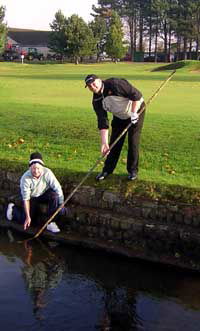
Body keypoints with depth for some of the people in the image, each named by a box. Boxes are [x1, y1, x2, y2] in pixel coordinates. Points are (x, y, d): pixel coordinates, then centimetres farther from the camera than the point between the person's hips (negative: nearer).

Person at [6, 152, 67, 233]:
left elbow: (58, 189, -25)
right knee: (26, 221, -9)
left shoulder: (47, 173, -28)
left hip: (44, 194, 2)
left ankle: (51, 223, -21)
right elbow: (26, 199, -23)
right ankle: (13, 208, 22)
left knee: (54, 195, -30)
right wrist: (28, 217, -22)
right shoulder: (25, 178, -29)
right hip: (32, 197, -1)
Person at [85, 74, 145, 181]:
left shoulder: (115, 84, -32)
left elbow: (136, 95, -28)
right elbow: (103, 122, -17)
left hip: (136, 110, -5)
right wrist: (104, 142, -25)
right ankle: (107, 170, 17)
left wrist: (134, 113, -27)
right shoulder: (96, 100, -14)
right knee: (114, 143, 4)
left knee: (133, 142, -5)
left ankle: (133, 170, 11)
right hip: (119, 116, 5)